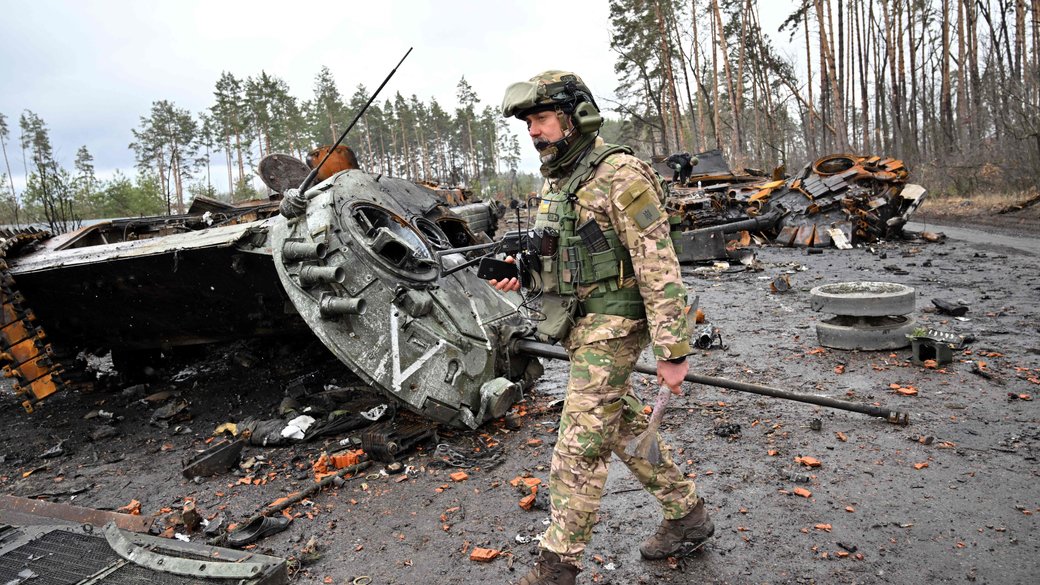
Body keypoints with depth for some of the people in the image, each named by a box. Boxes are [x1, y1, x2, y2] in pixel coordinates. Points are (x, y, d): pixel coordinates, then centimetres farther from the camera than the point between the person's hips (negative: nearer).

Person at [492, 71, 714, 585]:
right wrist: (519, 272, 2)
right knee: (625, 426, 18)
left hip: (610, 326, -9)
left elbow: (659, 267, -19)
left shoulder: (620, 175, -17)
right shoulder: (557, 179, 11)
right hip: (578, 325, 9)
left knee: (579, 446, -3)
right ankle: (687, 515, 35)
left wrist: (673, 350, -20)